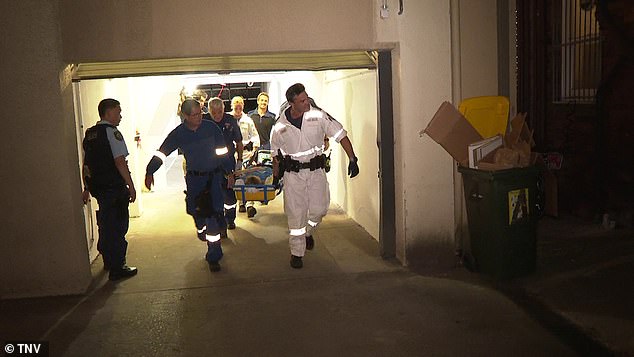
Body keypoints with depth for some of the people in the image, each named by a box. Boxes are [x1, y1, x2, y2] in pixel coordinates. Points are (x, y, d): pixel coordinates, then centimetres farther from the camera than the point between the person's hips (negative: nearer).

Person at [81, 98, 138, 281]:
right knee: (117, 226, 0)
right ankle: (117, 268, 5)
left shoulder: (89, 134, 11)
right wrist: (131, 186, -15)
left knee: (106, 224, 21)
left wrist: (87, 188, 23)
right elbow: (120, 161, -20)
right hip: (115, 187, -8)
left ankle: (108, 260, 36)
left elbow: (86, 164, 16)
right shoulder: (112, 132, -13)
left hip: (97, 188, 8)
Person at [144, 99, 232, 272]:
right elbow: (161, 153, 2)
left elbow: (222, 151, 2)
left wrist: (229, 171, 4)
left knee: (213, 213, -8)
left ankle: (213, 256, 0)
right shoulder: (178, 134, -3)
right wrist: (149, 172, -5)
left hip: (214, 176, -2)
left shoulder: (210, 127, -5)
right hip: (194, 178, 2)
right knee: (195, 210, 6)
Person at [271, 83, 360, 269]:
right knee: (296, 213, 0)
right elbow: (277, 154, 11)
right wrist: (276, 176, 15)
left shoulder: (318, 115, -7)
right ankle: (297, 252, 16)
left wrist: (352, 159, -10)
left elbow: (341, 135, -4)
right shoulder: (280, 126, -4)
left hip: (316, 170, 1)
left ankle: (308, 232, 33)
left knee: (319, 208, -1)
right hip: (293, 173, -1)